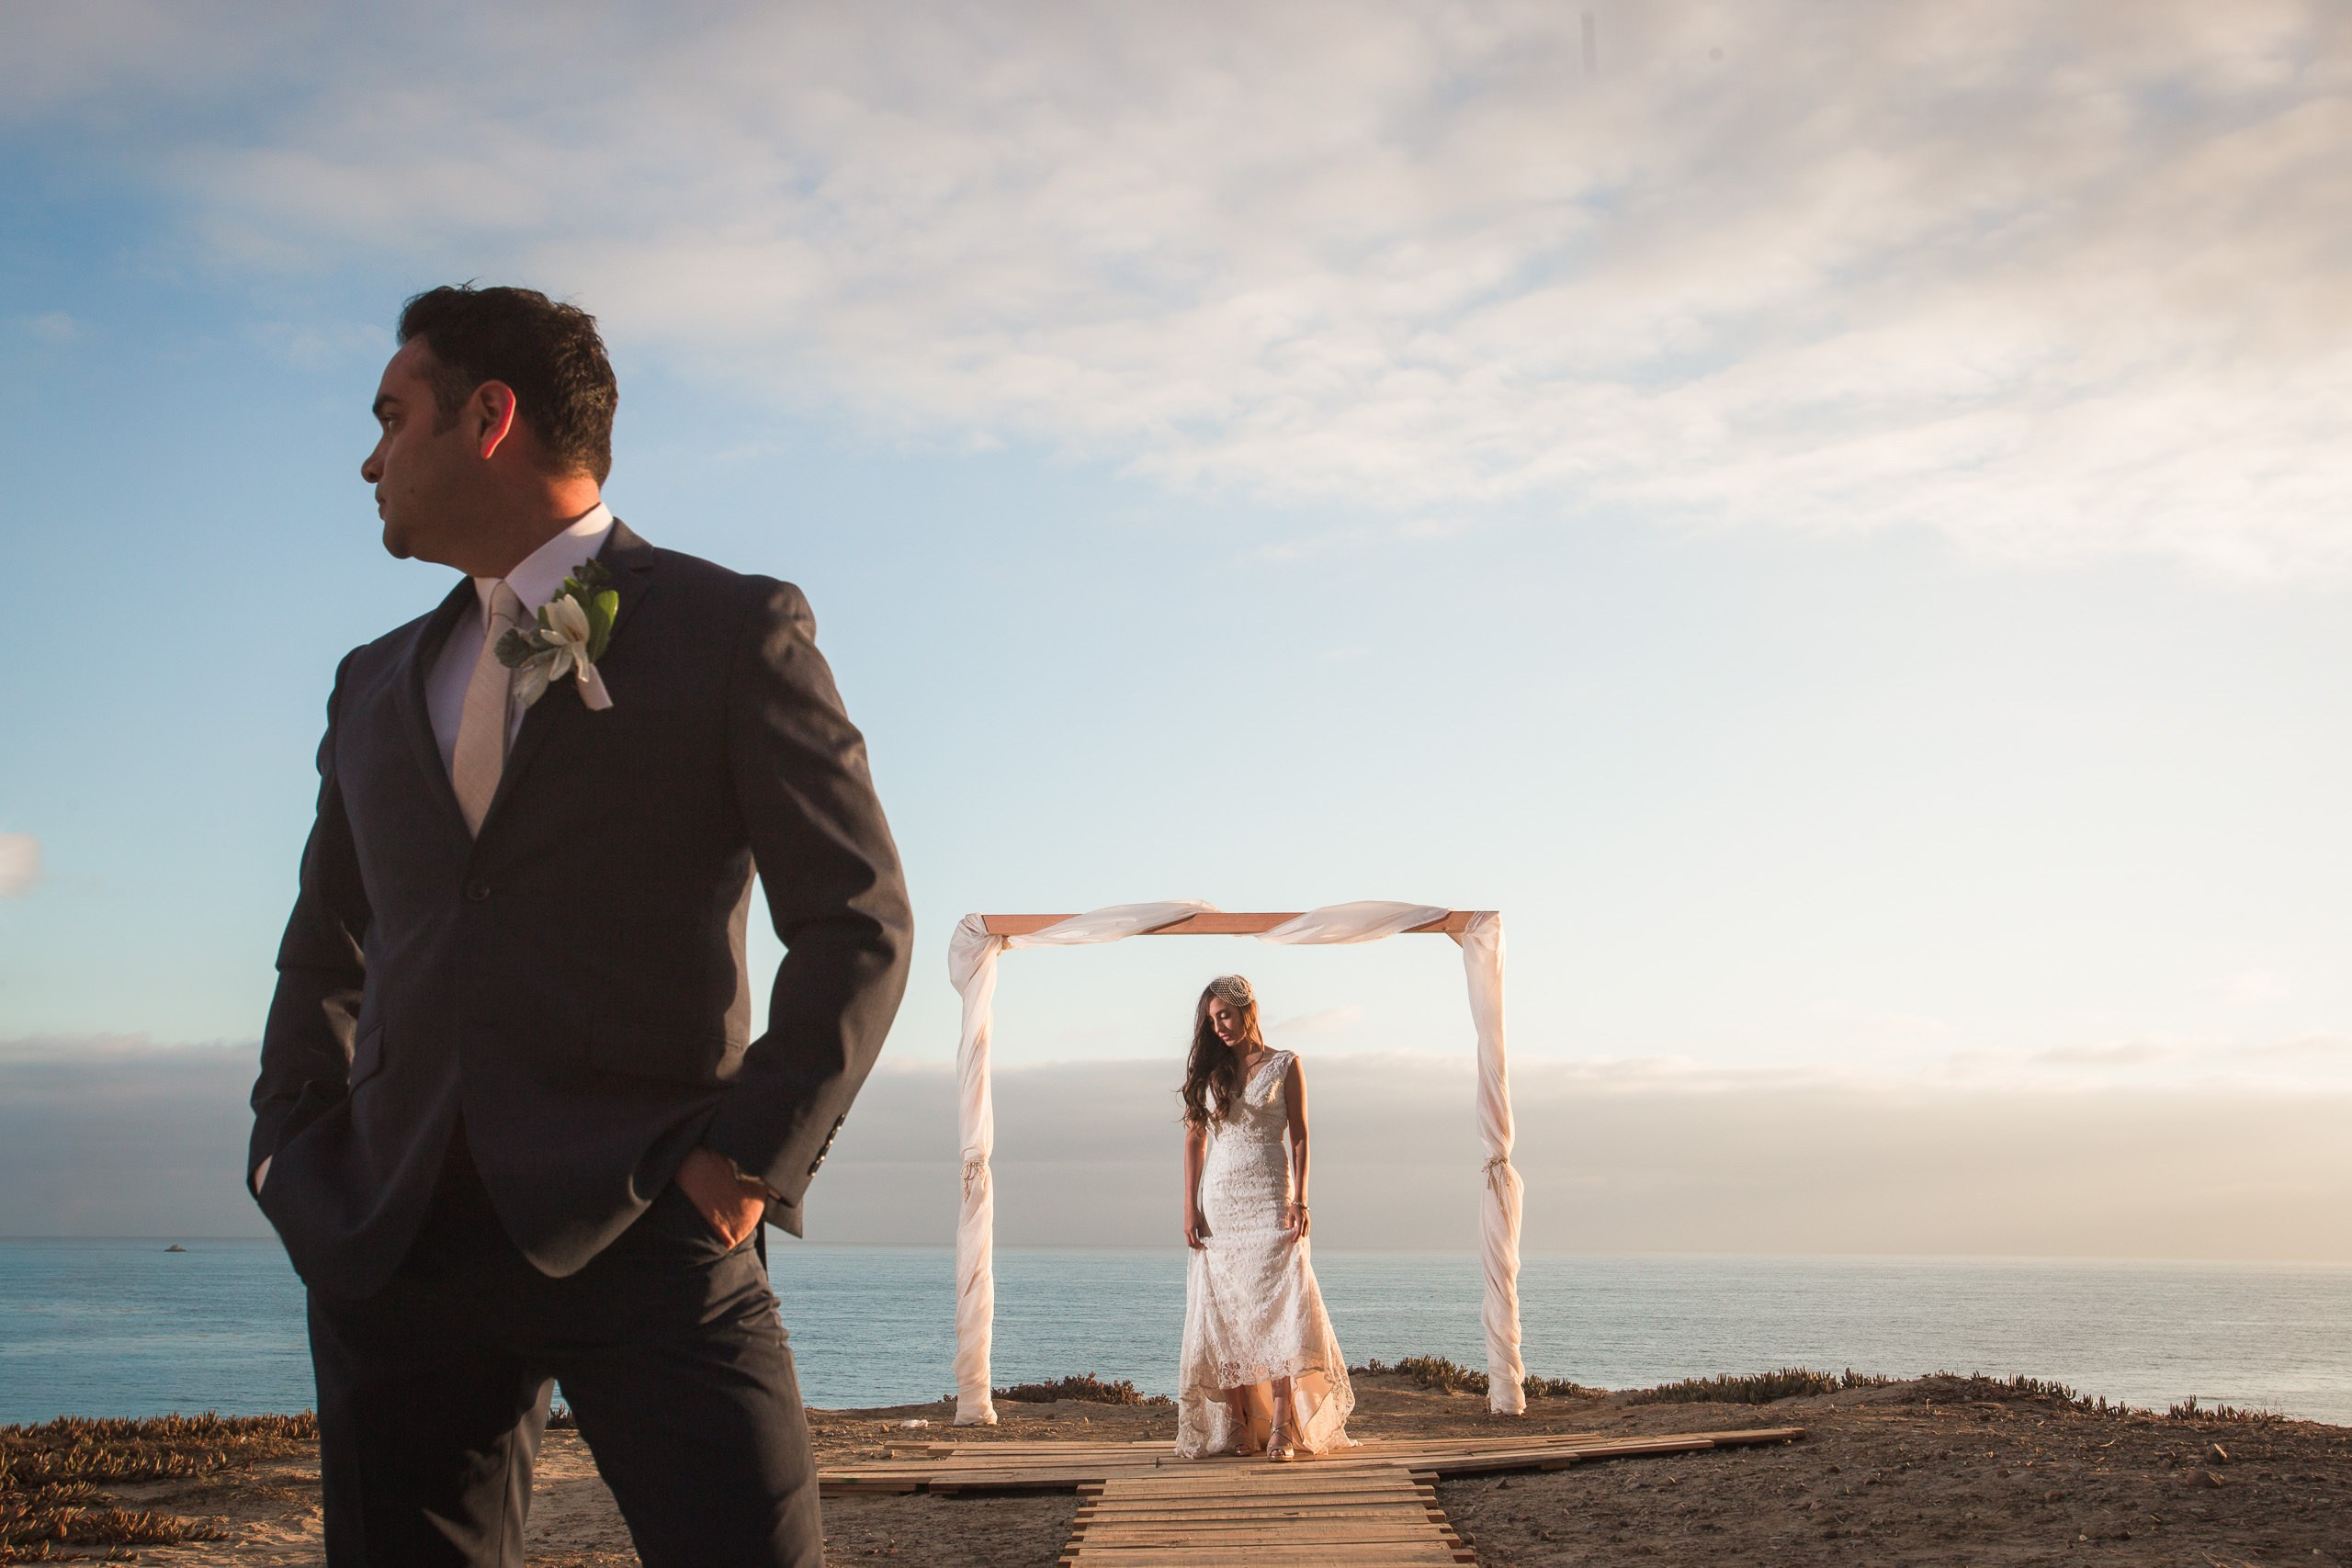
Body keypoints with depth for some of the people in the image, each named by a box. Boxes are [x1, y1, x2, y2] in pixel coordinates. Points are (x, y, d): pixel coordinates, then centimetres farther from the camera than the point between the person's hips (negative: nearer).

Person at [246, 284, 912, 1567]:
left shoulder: (736, 631, 4)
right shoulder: (375, 685, 21)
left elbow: (858, 924, -2)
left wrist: (756, 1156, -11)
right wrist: (295, 1156, 11)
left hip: (647, 1233, -5)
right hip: (394, 1248, 5)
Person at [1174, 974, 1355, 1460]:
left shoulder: (1285, 1065, 5)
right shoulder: (1208, 1070, 12)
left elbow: (1299, 1136, 2)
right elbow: (1195, 1136, 11)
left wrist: (1299, 1200, -9)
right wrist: (1190, 1205, 3)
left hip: (1270, 1197, -3)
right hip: (1219, 1201, 3)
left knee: (1276, 1306, -13)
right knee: (1224, 1310, -2)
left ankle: (1281, 1426, -16)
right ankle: (1239, 1424, 1)